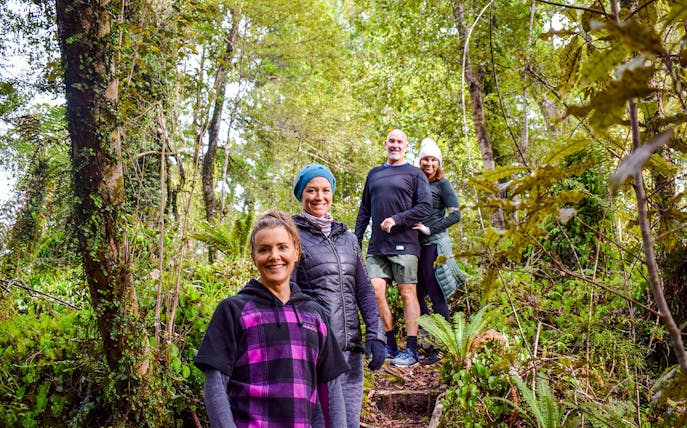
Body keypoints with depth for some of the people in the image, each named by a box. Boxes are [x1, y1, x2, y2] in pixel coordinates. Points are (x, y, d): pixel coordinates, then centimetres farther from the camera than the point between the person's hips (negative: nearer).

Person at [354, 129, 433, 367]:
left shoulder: (414, 174, 5)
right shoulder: (374, 174, 19)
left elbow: (425, 208, -5)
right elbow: (364, 211, 21)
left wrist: (396, 220, -15)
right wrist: (356, 241, 13)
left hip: (404, 244, -4)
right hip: (377, 246, 4)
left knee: (408, 294, -1)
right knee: (375, 292, -3)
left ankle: (411, 350, 4)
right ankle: (390, 345, 11)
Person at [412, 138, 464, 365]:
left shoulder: (442, 184, -2)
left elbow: (455, 214, -10)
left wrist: (429, 228, -13)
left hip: (434, 244, -6)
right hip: (416, 244, 7)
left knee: (436, 296, -4)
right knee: (417, 295, 8)